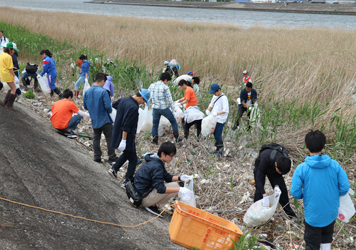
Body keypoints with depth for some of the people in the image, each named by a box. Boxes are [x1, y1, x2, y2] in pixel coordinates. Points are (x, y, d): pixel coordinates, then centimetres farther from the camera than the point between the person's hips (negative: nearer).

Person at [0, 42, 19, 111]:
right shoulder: (8, 57, -19)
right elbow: (10, 69, -20)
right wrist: (15, 77, -17)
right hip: (8, 75, -9)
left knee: (12, 88, 20)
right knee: (14, 89, 2)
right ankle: (9, 105, 3)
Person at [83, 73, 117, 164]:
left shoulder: (87, 92, -1)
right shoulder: (103, 91, -18)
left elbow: (85, 106, 7)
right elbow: (108, 106, -20)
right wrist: (110, 110, 1)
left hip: (94, 120, 5)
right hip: (105, 119, -5)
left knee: (96, 138, 14)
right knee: (109, 138, 5)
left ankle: (97, 158, 17)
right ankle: (112, 158, 10)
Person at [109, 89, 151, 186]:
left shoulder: (123, 100, 1)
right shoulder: (133, 107, -26)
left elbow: (114, 105, 25)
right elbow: (126, 126, -28)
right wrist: (123, 140, -25)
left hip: (117, 134, 9)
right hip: (127, 137, -9)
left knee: (127, 153, 30)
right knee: (133, 160, 5)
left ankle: (114, 169, 25)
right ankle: (128, 181, 10)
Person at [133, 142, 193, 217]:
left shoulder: (155, 161, 8)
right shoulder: (157, 166, -22)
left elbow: (167, 177, 15)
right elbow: (160, 189, -27)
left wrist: (180, 178, -2)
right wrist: (179, 190, -29)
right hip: (144, 198, -10)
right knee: (174, 185, -13)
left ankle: (153, 204, 7)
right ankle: (153, 205, -7)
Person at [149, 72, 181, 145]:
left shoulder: (152, 85, 4)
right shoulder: (165, 87, -11)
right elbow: (169, 100, -11)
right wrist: (173, 108, -3)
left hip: (155, 108, 4)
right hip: (164, 108, -4)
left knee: (155, 124, 16)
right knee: (173, 121, 16)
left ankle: (155, 140, 14)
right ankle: (177, 137, 17)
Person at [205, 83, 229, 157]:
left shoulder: (223, 98, -16)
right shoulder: (215, 96, 10)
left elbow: (226, 110, -22)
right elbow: (211, 104, 20)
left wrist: (216, 113, -28)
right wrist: (208, 110, -1)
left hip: (220, 120, -8)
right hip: (214, 119, 8)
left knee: (218, 135, -8)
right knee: (215, 134, 15)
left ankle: (221, 150, 3)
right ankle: (218, 148, 28)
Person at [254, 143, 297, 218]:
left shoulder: (285, 161, -34)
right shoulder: (266, 158, -47)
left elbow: (279, 175, -17)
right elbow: (259, 178, -44)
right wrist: (265, 195, -50)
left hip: (272, 169, 3)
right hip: (260, 166, -3)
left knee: (282, 189, 4)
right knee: (259, 190, -12)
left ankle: (289, 212, 19)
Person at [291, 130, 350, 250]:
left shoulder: (301, 169, -19)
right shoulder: (335, 165, -13)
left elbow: (295, 192, -16)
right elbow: (345, 188, -11)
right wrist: (332, 194, 9)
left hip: (313, 215, -3)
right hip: (331, 213, 3)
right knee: (327, 238, 30)